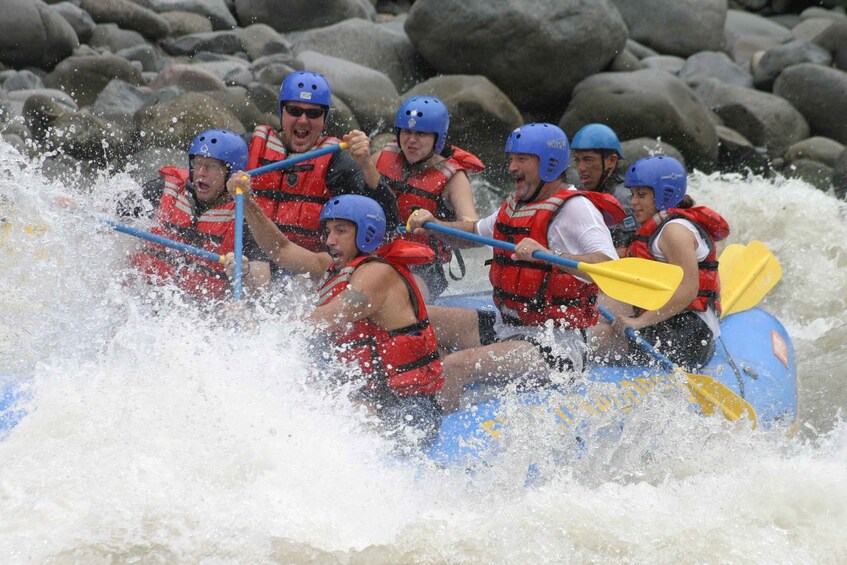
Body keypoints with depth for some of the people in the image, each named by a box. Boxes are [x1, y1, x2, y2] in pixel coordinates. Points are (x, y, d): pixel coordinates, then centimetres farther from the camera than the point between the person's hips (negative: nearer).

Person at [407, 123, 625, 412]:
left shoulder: (576, 208, -14)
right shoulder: (516, 205, 14)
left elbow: (610, 267, -31)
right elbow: (477, 232, 35)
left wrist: (547, 255, -42)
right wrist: (433, 225, 18)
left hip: (555, 346, -10)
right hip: (504, 326, 10)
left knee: (453, 367, -28)